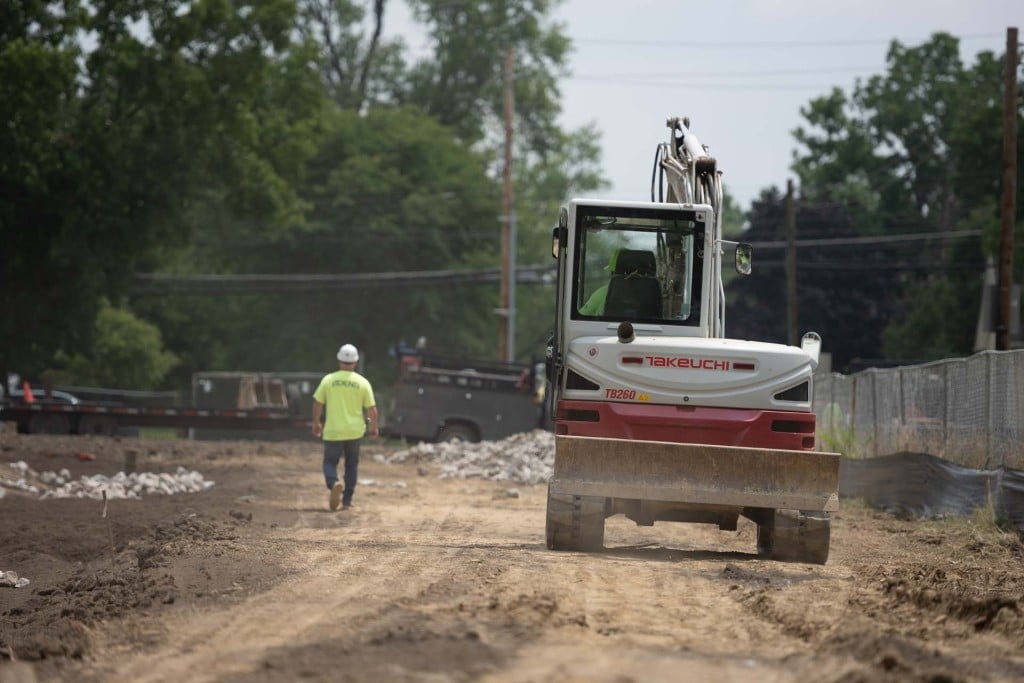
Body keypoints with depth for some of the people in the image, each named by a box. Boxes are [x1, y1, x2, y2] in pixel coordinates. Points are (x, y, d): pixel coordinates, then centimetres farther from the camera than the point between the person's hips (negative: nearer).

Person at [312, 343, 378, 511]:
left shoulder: (328, 380, -4)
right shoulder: (363, 382, -4)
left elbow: (317, 404, -1)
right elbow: (372, 409, -3)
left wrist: (316, 423, 13)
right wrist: (374, 427, 13)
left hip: (333, 431, -1)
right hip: (355, 431, 1)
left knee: (330, 462, 7)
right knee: (352, 464, 16)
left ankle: (334, 483, -25)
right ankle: (347, 500, 13)